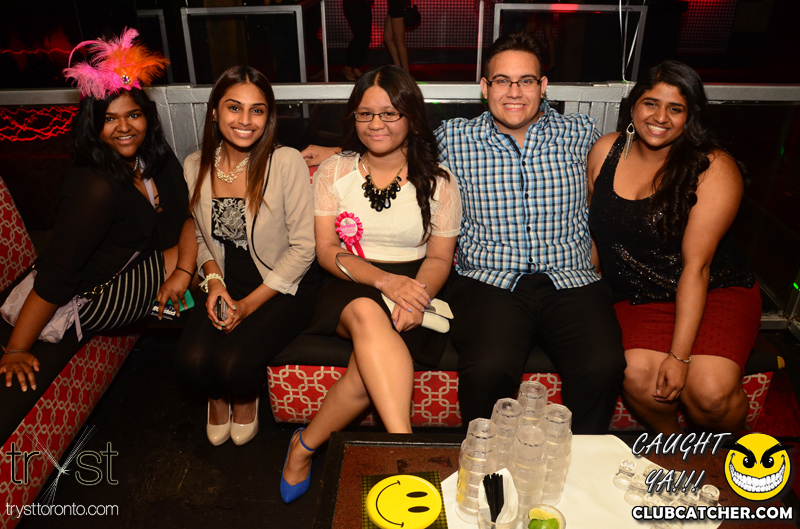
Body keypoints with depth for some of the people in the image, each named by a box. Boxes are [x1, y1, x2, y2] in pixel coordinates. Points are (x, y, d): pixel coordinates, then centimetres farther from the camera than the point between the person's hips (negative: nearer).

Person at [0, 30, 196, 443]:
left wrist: (183, 270, -13)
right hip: (72, 301, -7)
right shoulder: (95, 186, -28)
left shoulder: (158, 162, -3)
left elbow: (188, 215, 3)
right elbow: (55, 274, -28)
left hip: (132, 276, 7)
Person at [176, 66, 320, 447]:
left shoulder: (286, 163, -15)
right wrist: (213, 279, -5)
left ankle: (246, 398, 16)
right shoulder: (195, 166, 0)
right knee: (192, 360, -20)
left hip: (284, 286, -4)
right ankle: (217, 397, 19)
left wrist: (250, 304, -14)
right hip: (226, 283, 4)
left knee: (233, 362, -25)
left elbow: (302, 248, -13)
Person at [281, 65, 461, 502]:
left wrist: (416, 294, -19)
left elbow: (439, 257, 5)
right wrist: (385, 280, -19)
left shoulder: (437, 182, 4)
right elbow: (327, 250, -1)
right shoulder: (333, 172, 5)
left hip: (414, 290, 0)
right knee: (368, 314, -38)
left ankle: (305, 447, -10)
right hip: (351, 287, 0)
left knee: (370, 362, -31)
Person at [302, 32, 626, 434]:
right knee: (488, 368, -30)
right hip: (488, 281, -1)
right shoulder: (453, 140, 11)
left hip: (571, 280, 2)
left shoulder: (581, 134, 13)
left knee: (604, 366, -26)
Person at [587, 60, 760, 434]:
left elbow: (696, 265, -17)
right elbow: (591, 228, 12)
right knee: (637, 377, -26)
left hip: (714, 292, -2)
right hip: (637, 298, 3)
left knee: (710, 392, -24)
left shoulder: (715, 169, -11)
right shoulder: (606, 151, 2)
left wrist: (679, 355, -20)